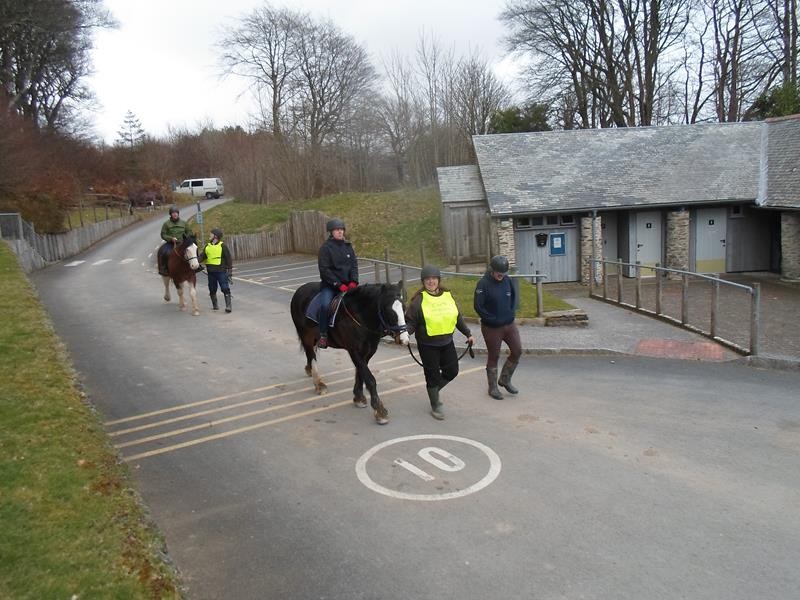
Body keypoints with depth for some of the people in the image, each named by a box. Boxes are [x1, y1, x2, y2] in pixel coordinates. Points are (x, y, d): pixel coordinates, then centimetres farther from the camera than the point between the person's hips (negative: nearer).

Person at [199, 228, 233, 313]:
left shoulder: (222, 246, -6)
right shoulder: (207, 246, 10)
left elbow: (228, 258, -5)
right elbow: (202, 256, 10)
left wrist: (229, 269, -8)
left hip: (221, 271, -6)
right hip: (211, 272, 6)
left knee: (225, 289, -7)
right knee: (212, 289, 13)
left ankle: (228, 306, -7)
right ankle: (215, 305, 26)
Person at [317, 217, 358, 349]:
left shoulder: (348, 246, 11)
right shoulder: (326, 247, -5)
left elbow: (354, 264, 8)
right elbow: (324, 270, -10)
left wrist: (353, 281, -9)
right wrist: (339, 285, -16)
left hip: (348, 284, 5)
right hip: (330, 285, -5)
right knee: (324, 305, -29)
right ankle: (323, 335, -17)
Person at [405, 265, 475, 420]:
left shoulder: (447, 295, 2)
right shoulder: (418, 300, -12)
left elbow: (458, 318, 13)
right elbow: (411, 322, -11)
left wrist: (468, 333, 15)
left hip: (447, 342, 5)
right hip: (428, 345, -5)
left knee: (452, 371, 12)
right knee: (433, 374, 6)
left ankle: (434, 390, 40)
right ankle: (435, 406, 25)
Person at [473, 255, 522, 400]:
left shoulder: (507, 280, 1)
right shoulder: (483, 283, -16)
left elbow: (514, 299, 12)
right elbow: (478, 307, -17)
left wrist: (511, 314, -2)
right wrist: (493, 320, -15)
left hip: (509, 324, 6)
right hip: (492, 328, -5)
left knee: (517, 351, 6)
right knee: (493, 357, 6)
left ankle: (505, 379, 26)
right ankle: (493, 388, 22)